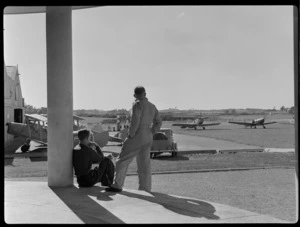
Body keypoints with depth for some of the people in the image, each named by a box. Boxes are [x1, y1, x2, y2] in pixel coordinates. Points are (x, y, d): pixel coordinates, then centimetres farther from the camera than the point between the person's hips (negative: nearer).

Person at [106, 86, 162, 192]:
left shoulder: (137, 104, -12)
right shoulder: (152, 106, 12)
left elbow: (135, 121, -21)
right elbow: (158, 122, 18)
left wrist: (130, 135, -11)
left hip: (136, 137, -8)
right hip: (147, 140, 8)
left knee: (122, 160, 0)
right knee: (144, 165, 11)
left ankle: (117, 186, 0)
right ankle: (145, 189, 13)